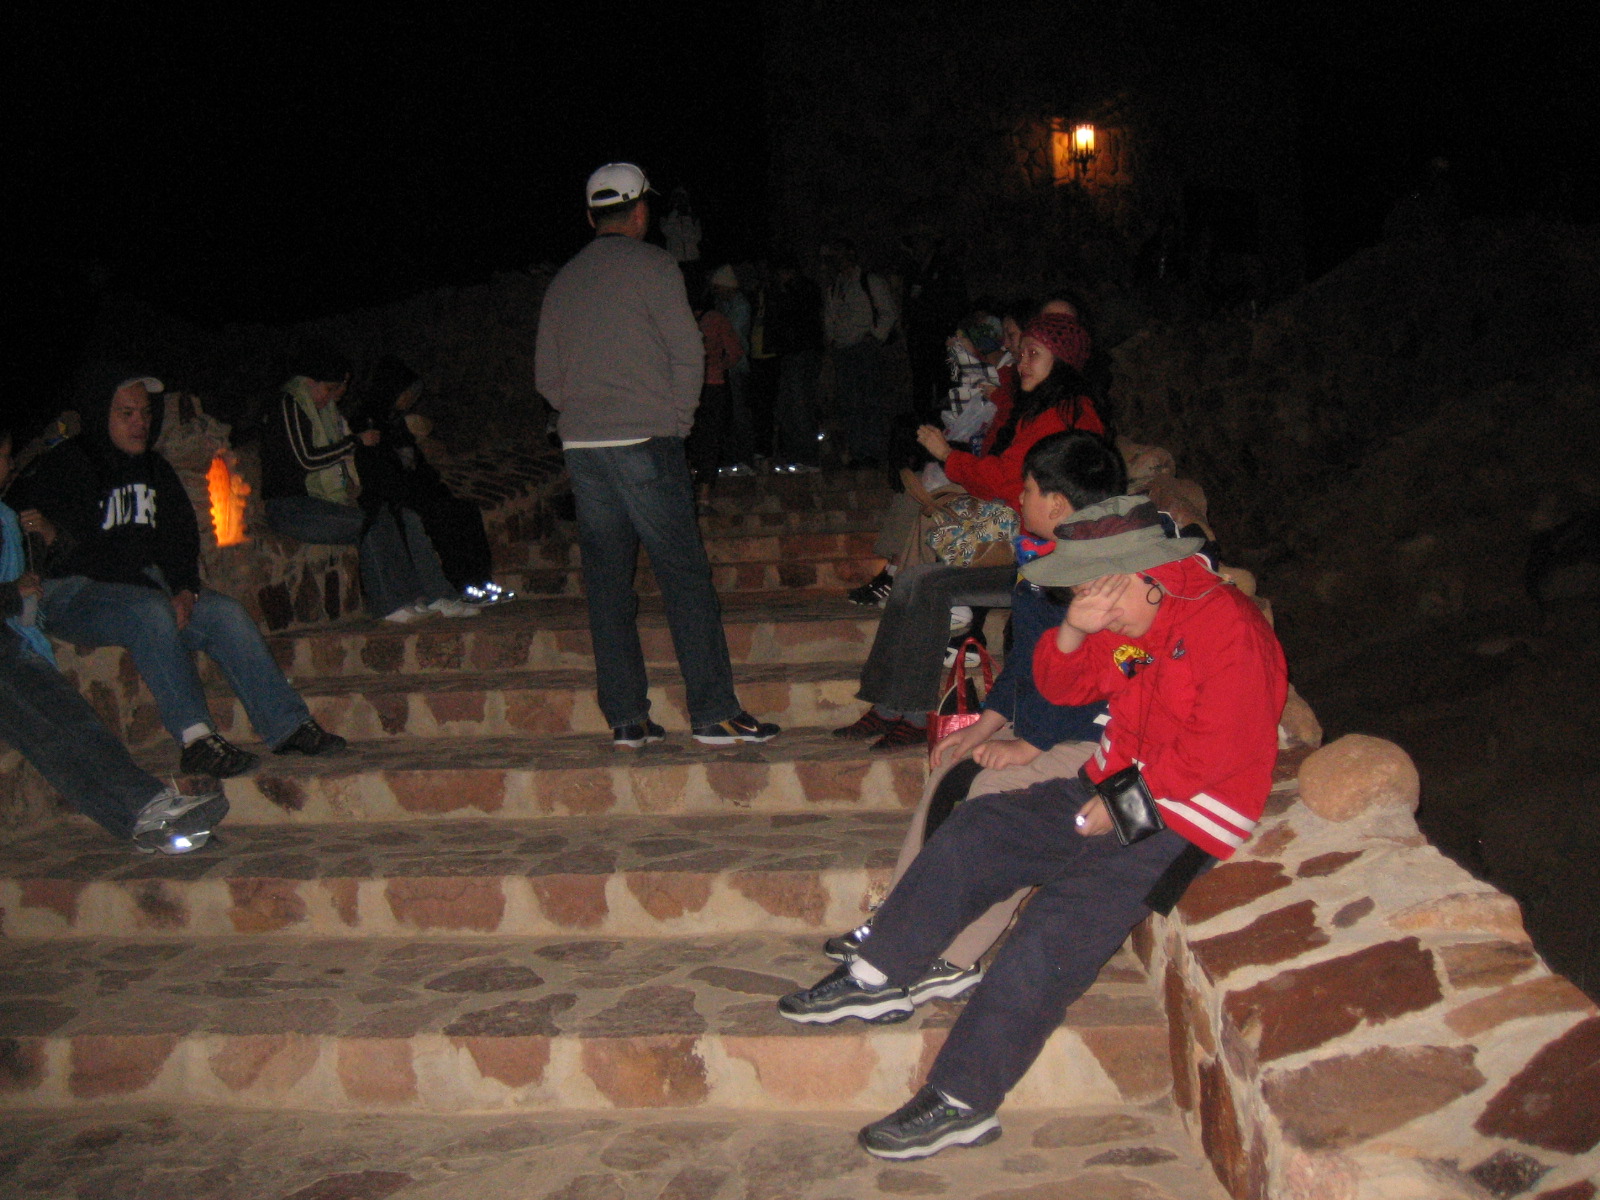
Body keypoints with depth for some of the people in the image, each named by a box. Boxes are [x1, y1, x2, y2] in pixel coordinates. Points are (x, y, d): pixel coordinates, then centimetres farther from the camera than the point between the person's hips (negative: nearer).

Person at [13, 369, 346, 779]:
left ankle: (287, 725, -19)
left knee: (225, 611, -17)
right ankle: (195, 738, -42)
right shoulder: (62, 466, -4)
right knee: (151, 610, -36)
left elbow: (180, 534, 12)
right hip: (73, 593, -6)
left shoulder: (154, 469, 16)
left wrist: (185, 588, -6)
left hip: (144, 584, 6)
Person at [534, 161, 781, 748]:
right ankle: (714, 712, -5)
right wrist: (678, 420, 4)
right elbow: (688, 351, -6)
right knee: (685, 574, -3)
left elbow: (546, 376, 17)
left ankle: (626, 717, 7)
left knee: (607, 580, 6)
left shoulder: (562, 281, 17)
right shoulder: (650, 265, 0)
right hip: (644, 441, -6)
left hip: (580, 446, 6)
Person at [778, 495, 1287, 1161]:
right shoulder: (1123, 618, 6)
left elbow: (1216, 750, -24)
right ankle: (879, 980, 11)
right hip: (1114, 788, 9)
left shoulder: (1227, 626, -20)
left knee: (1061, 918, -23)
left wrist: (1121, 805, -16)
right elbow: (1060, 687, 11)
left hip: (1182, 816, -9)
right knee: (975, 829, 3)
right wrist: (1072, 631, -11)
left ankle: (963, 1101, -17)